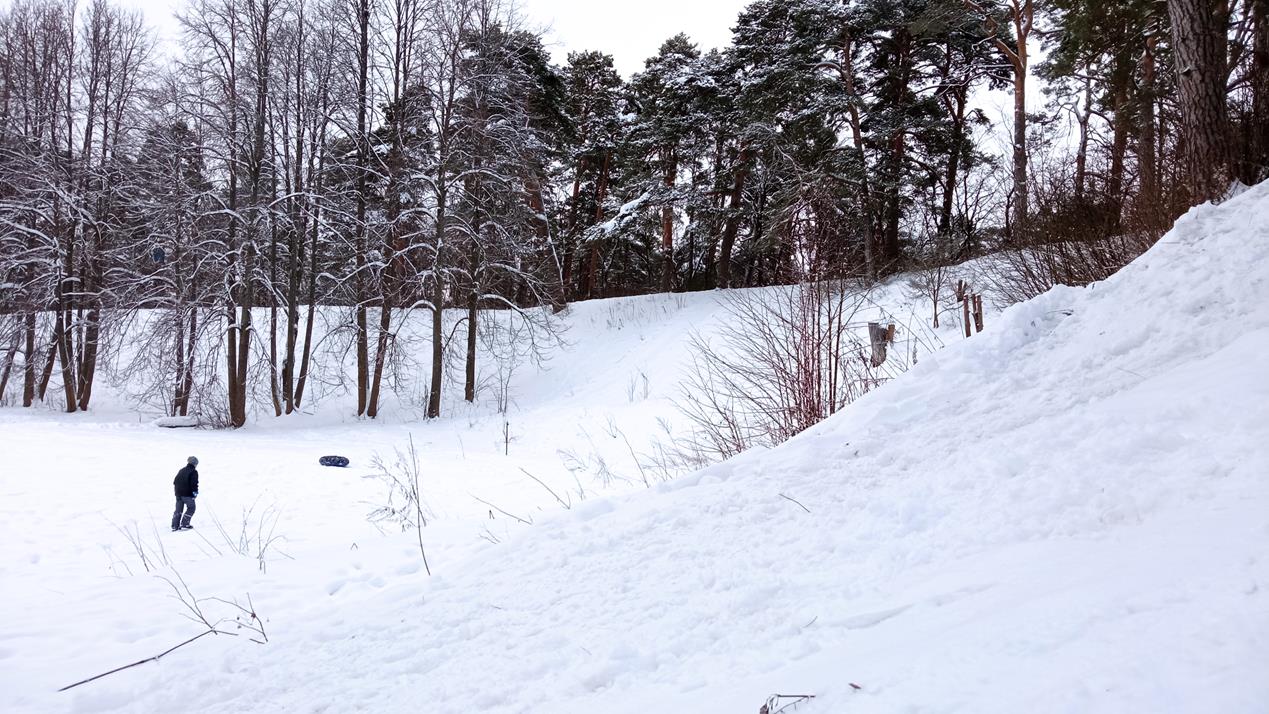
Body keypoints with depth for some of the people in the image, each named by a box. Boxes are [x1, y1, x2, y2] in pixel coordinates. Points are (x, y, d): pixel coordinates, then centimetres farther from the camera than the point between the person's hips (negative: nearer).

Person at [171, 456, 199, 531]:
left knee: (178, 510, 12)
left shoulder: (181, 471, 15)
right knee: (191, 508, 7)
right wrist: (195, 491, -11)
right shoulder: (194, 472, -8)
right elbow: (194, 483, -18)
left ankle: (174, 526, 8)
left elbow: (175, 481, 16)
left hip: (179, 493, 7)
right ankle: (184, 525, 0)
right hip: (188, 494, -7)